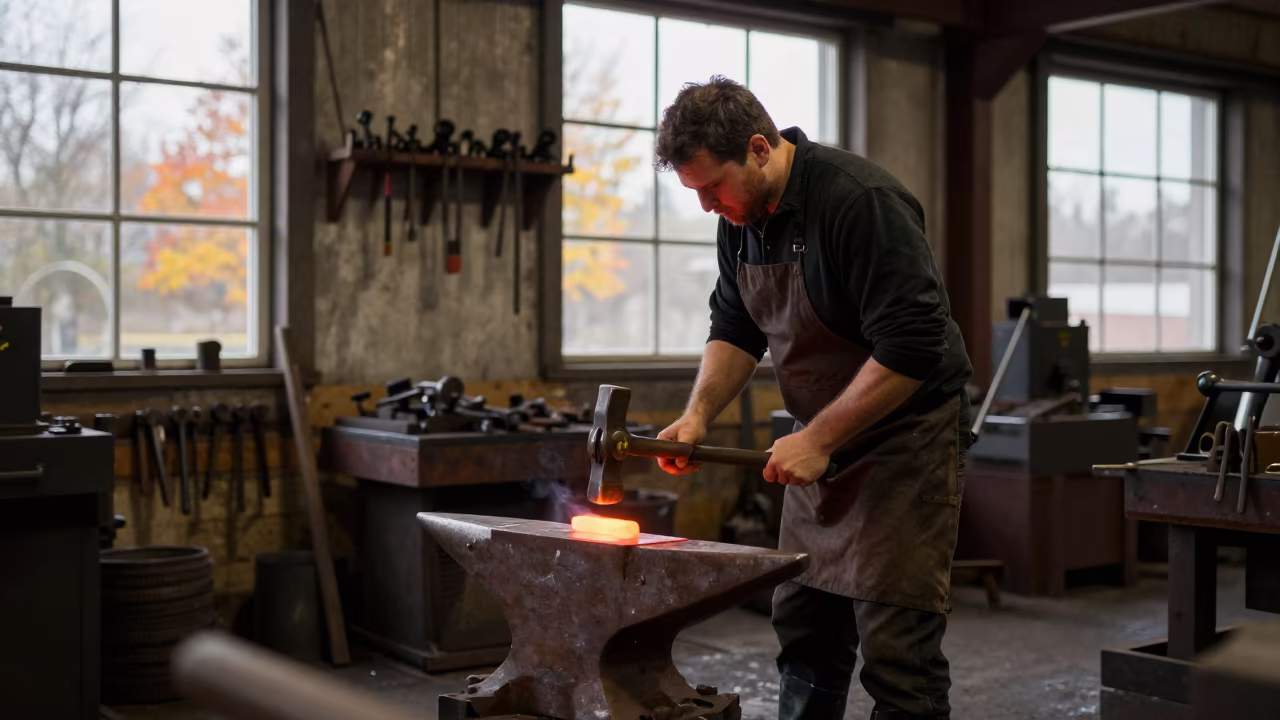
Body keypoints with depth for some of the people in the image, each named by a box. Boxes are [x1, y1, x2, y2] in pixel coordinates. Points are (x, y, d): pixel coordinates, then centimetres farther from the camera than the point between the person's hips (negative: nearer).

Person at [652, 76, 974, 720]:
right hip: (822, 446, 8)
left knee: (895, 650, -8)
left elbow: (913, 348, -26)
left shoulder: (861, 202, -23)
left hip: (904, 438, -8)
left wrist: (819, 438, -22)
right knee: (803, 634, 13)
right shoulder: (740, 215, 3)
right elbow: (735, 328, 13)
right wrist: (698, 414, -3)